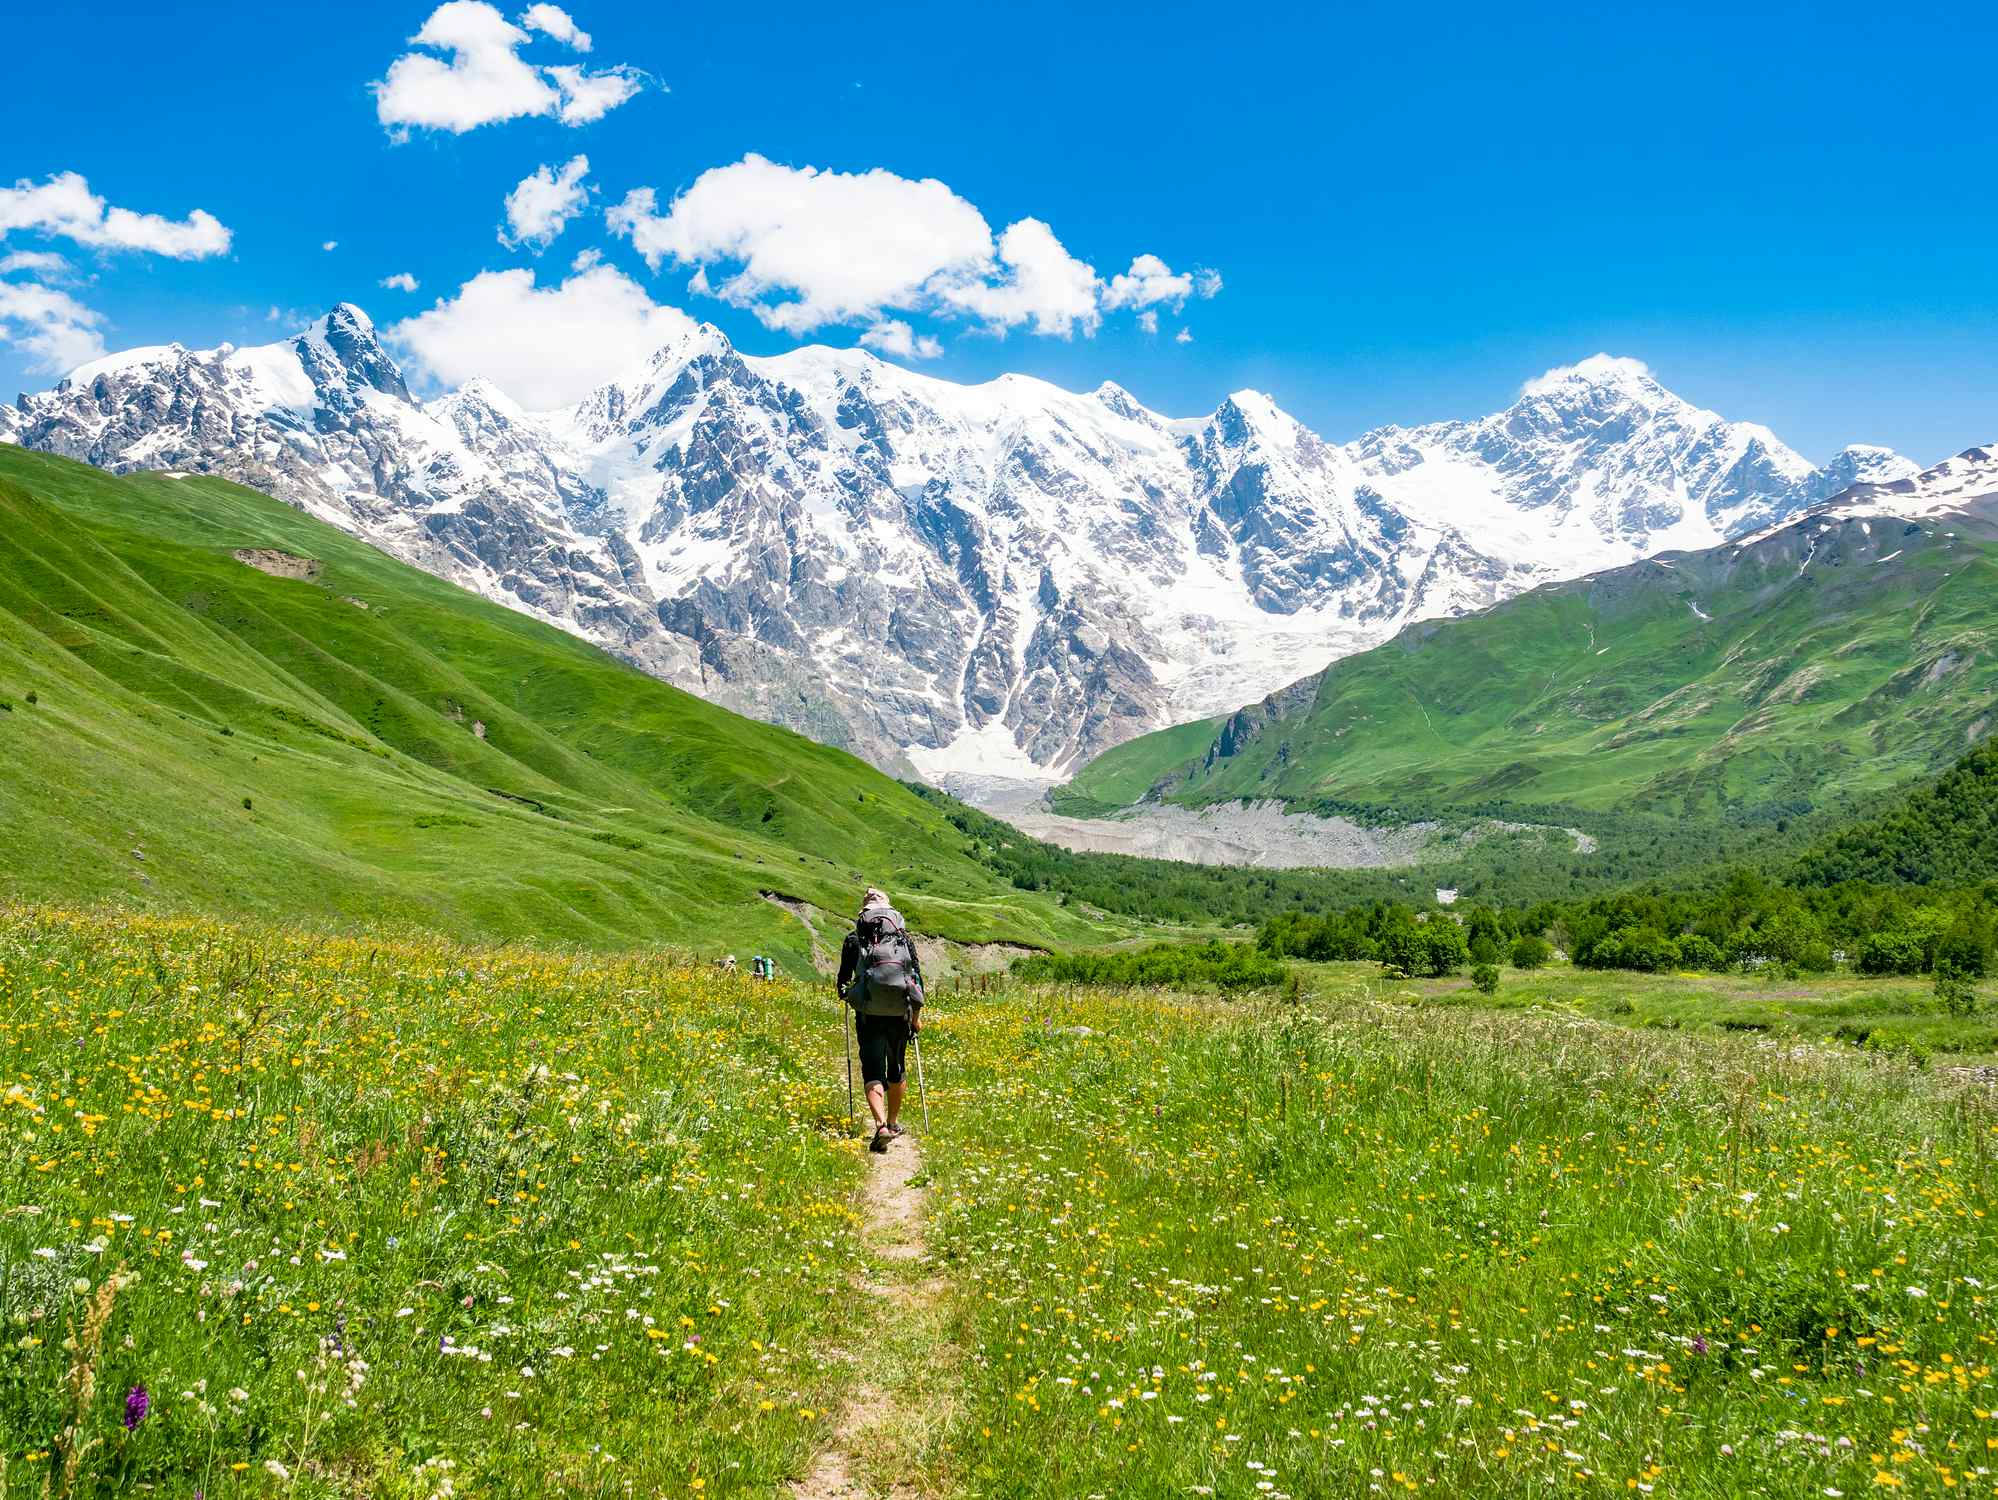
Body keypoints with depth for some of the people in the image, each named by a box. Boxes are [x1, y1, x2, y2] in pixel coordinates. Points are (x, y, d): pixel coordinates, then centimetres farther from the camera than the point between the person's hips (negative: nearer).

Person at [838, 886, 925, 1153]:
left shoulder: (854, 939, 2)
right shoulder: (905, 938, 7)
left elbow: (843, 981, 7)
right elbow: (918, 977, 7)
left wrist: (847, 995, 31)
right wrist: (917, 1017, 17)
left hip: (869, 1015, -2)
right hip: (900, 1014, 2)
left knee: (873, 1072, -4)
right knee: (895, 1069, 21)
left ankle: (881, 1125, -24)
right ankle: (893, 1122, 35)